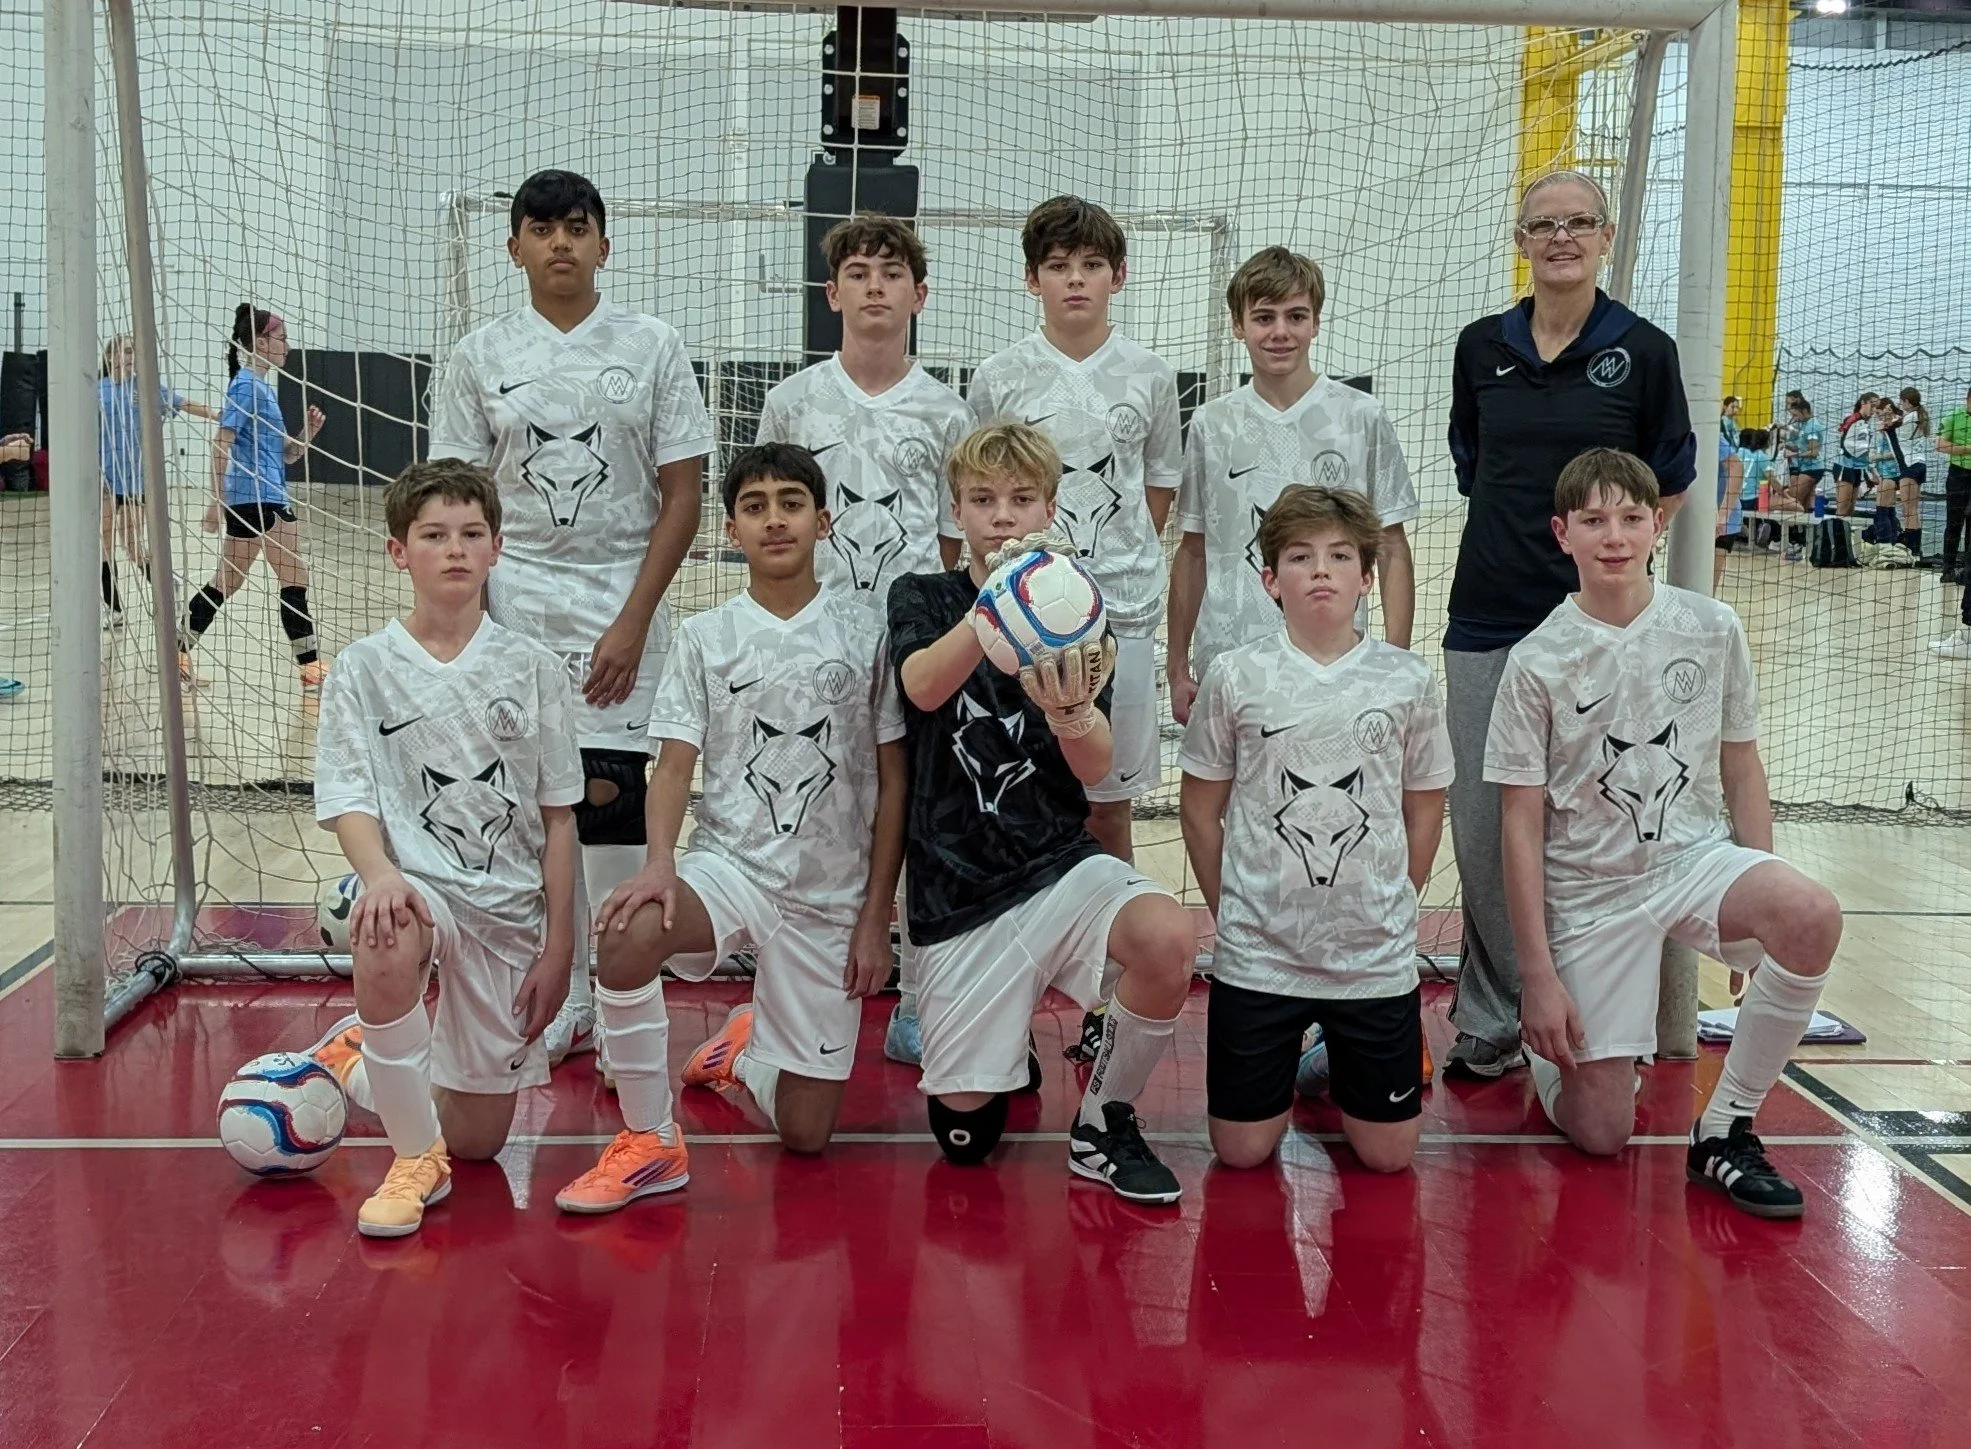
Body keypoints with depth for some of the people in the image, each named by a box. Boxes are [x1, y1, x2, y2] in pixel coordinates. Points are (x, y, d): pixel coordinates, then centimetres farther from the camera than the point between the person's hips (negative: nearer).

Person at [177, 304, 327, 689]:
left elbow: (287, 455, 20)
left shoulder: (265, 387, 19)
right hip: (258, 498, -10)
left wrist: (308, 431, 2)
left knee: (226, 583, 14)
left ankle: (178, 652, 21)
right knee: (295, 578, -7)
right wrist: (218, 500, -19)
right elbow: (221, 443, -16)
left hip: (267, 496, 10)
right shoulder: (247, 385, -9)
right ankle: (310, 667, -5)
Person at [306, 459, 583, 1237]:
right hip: (415, 884, -2)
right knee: (385, 945, -42)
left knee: (477, 1139, 5)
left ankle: (360, 1054, 39)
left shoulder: (533, 670, 2)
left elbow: (558, 816, 4)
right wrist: (379, 875, -29)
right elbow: (349, 800, -7)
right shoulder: (364, 667, -1)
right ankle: (416, 1156, -18)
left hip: (510, 909, 2)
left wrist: (557, 947, 0)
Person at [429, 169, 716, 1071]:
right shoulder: (481, 357, 8)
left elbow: (683, 494, 0)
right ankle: (565, 999, 16)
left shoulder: (652, 347, 3)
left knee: (612, 803, -7)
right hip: (512, 602, 2)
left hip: (621, 607, -2)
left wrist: (634, 620, -9)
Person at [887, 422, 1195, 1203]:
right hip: (957, 887, -1)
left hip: (1059, 862, 1)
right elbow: (923, 686, -23)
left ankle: (1104, 1124, -6)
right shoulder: (923, 598, 2)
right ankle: (1008, 1045, 35)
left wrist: (1071, 713, -32)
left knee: (1168, 939, -31)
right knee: (963, 1132, -1)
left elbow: (1097, 768, -8)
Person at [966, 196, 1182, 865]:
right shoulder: (1000, 376, 1)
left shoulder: (1150, 376, 4)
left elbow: (1160, 489, 13)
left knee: (1108, 807, 7)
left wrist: (1120, 567, 7)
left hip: (1122, 610, 1)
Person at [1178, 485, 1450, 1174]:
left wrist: (1389, 913, 8)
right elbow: (1201, 811, 4)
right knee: (1241, 1152, 4)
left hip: (1376, 956, 1)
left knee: (1388, 1154, 6)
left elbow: (1425, 810, 9)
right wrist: (1233, 914, 4)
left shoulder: (1408, 680, -2)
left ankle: (1338, 1067, 36)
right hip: (1256, 955, -1)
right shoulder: (1234, 676, -5)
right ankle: (1286, 1063, 34)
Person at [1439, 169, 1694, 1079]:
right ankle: (1490, 1019, 19)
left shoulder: (1643, 351, 0)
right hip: (1488, 617, 3)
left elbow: (1671, 488, 8)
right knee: (1480, 826, 5)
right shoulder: (1482, 347, 8)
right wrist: (1520, 534, 13)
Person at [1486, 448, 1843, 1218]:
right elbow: (1522, 825, -7)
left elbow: (1741, 766, 7)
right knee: (1601, 1134, -4)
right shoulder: (1537, 662, -9)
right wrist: (1537, 975, -9)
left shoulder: (1713, 628, -2)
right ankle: (1553, 1052, 34)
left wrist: (1762, 914, 1)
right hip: (1589, 888, -2)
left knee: (1812, 918, -32)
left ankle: (1725, 1127, -12)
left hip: (1696, 854, 2)